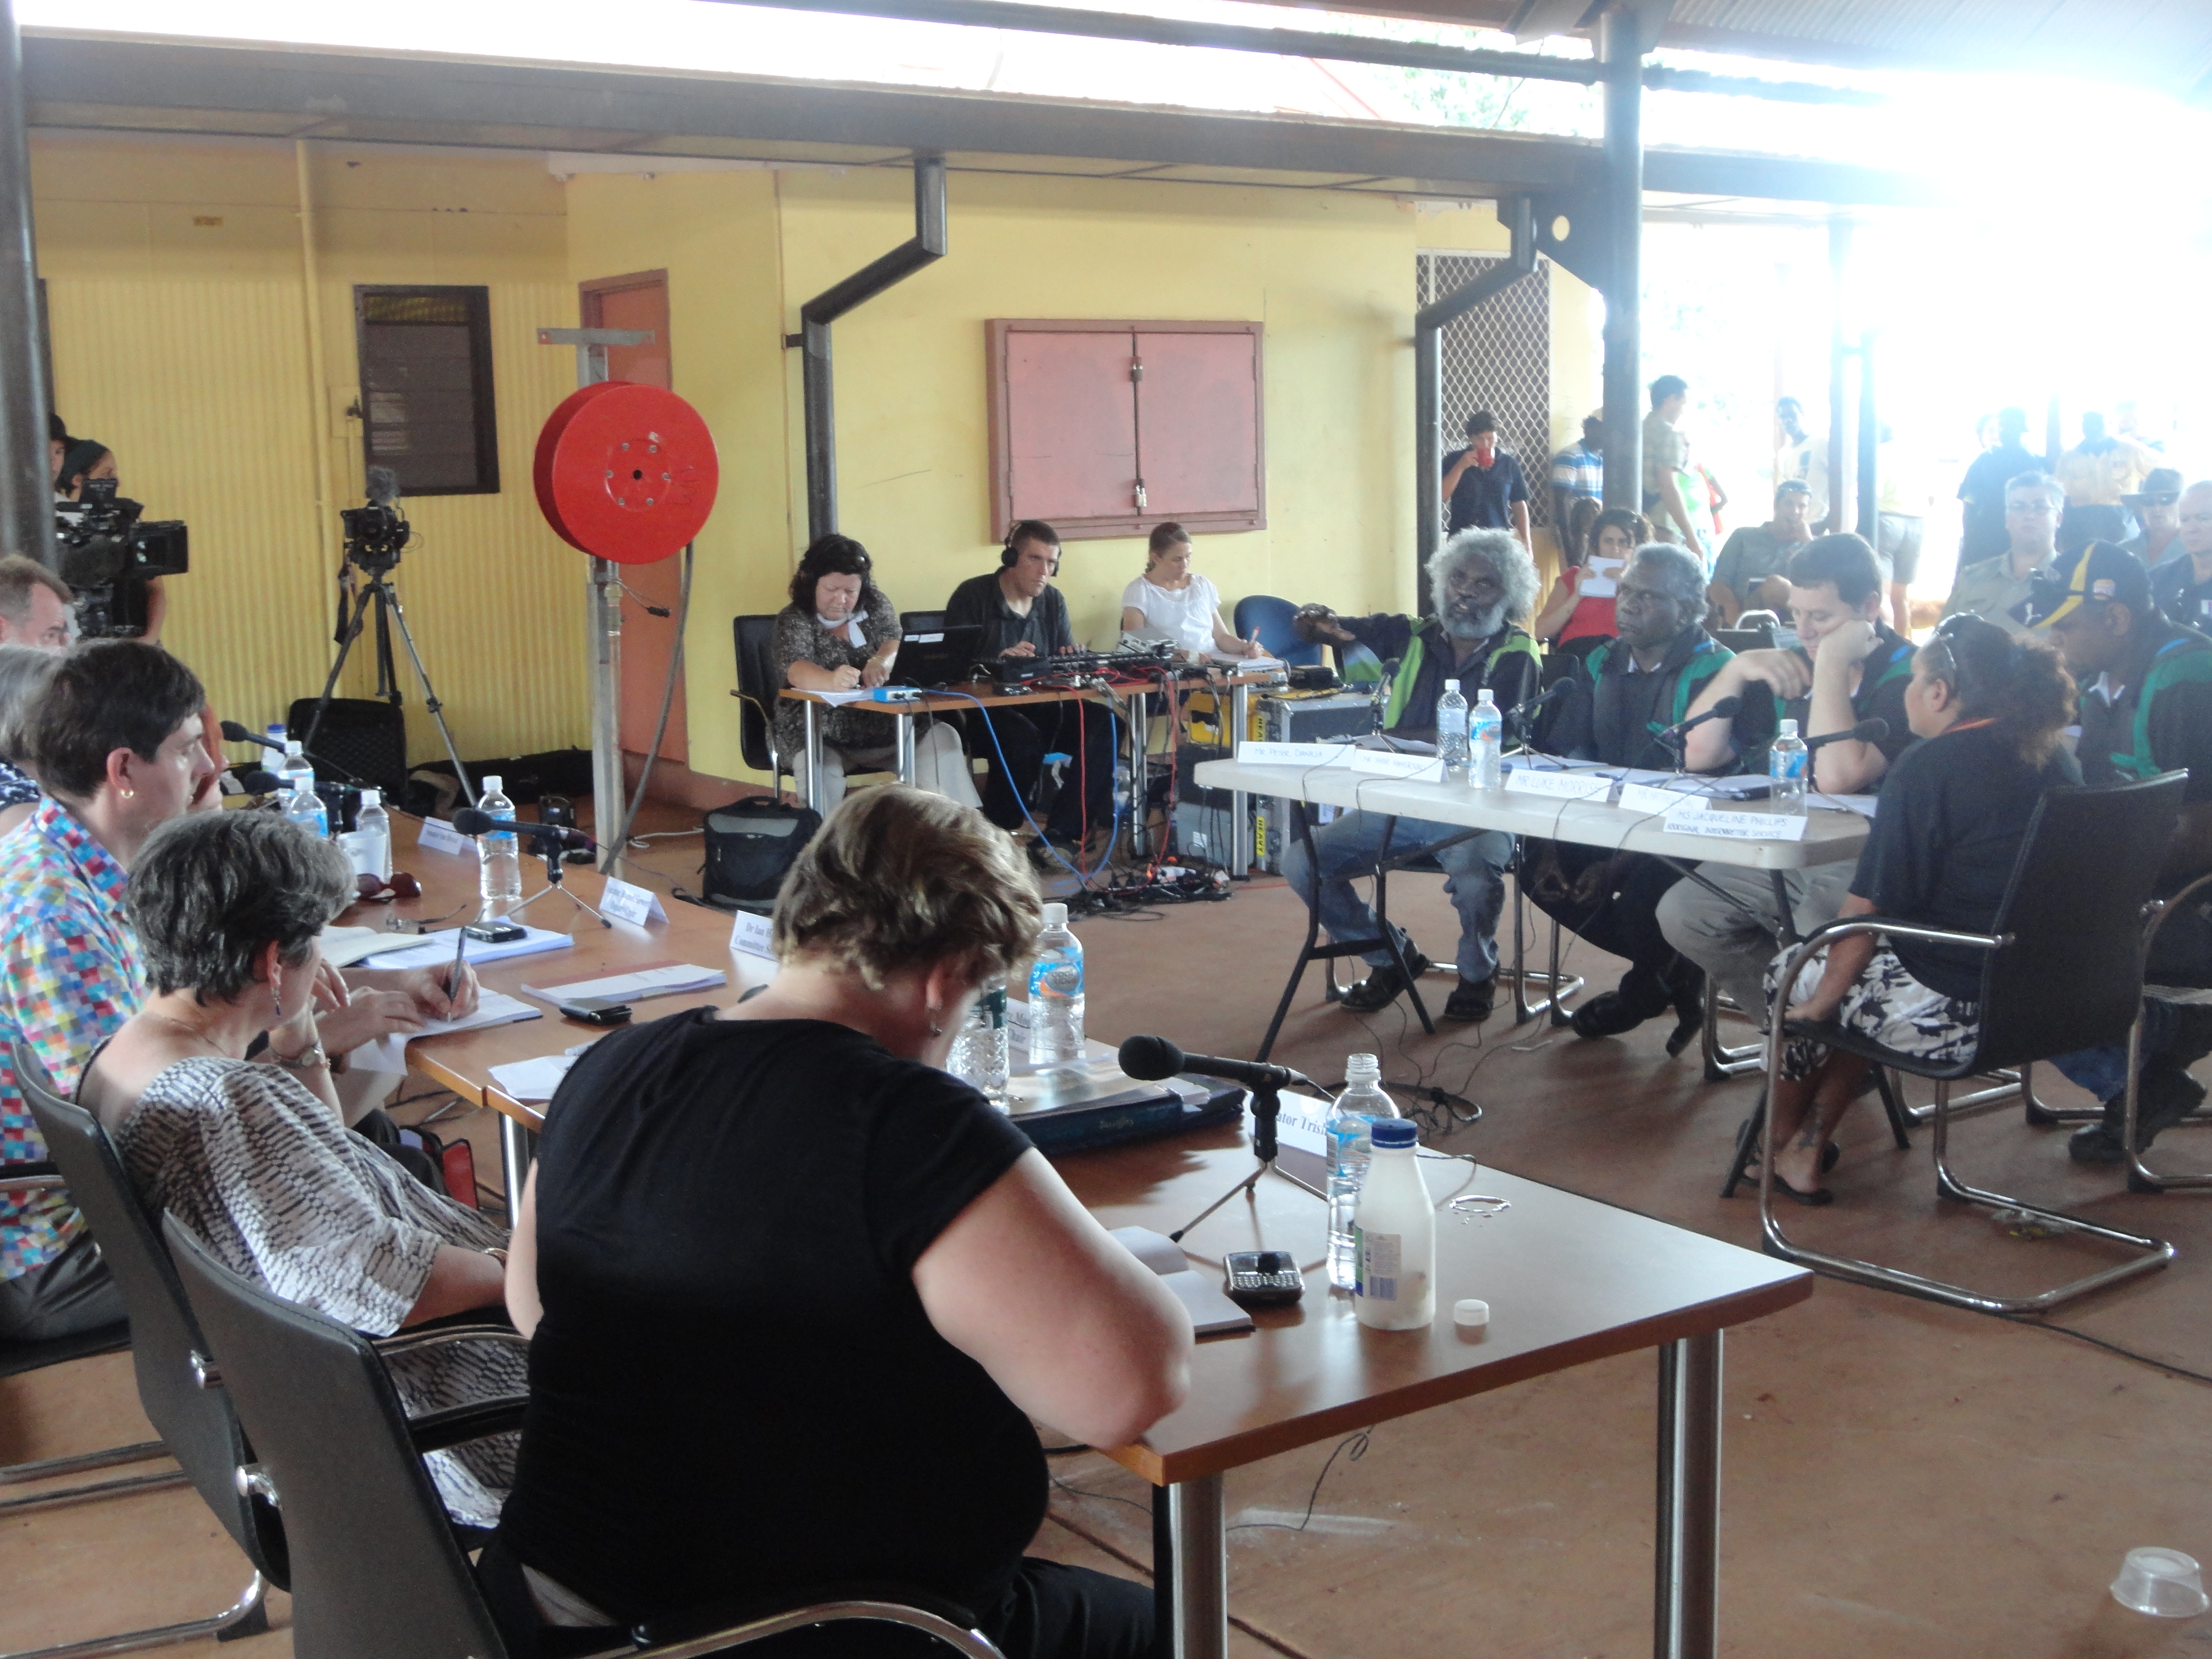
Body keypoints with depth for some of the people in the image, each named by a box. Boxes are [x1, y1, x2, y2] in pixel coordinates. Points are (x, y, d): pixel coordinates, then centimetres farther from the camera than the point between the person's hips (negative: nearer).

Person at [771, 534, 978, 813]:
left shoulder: (876, 605, 8)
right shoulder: (794, 621, -6)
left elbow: (896, 644, -5)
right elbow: (797, 671, -25)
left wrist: (881, 662, -31)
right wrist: (832, 680, -49)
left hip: (883, 726, 4)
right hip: (822, 737, -4)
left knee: (942, 737, -17)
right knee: (819, 767, -35)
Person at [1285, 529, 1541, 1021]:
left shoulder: (1515, 656, -2)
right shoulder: (1414, 638, 10)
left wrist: (1394, 739, -21)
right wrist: (1322, 623, -17)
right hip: (1397, 803, 5)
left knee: (1475, 872, -36)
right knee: (1301, 861, -11)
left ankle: (1478, 972, -2)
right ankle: (1391, 957, 12)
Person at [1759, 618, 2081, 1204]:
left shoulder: (1928, 766, -15)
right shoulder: (2056, 761, 7)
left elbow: (1870, 909, -15)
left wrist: (1818, 1003, -2)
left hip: (1948, 1014, -8)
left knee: (1791, 974, 17)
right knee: (1869, 972, 30)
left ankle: (1783, 1144, 38)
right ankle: (1808, 1151, 31)